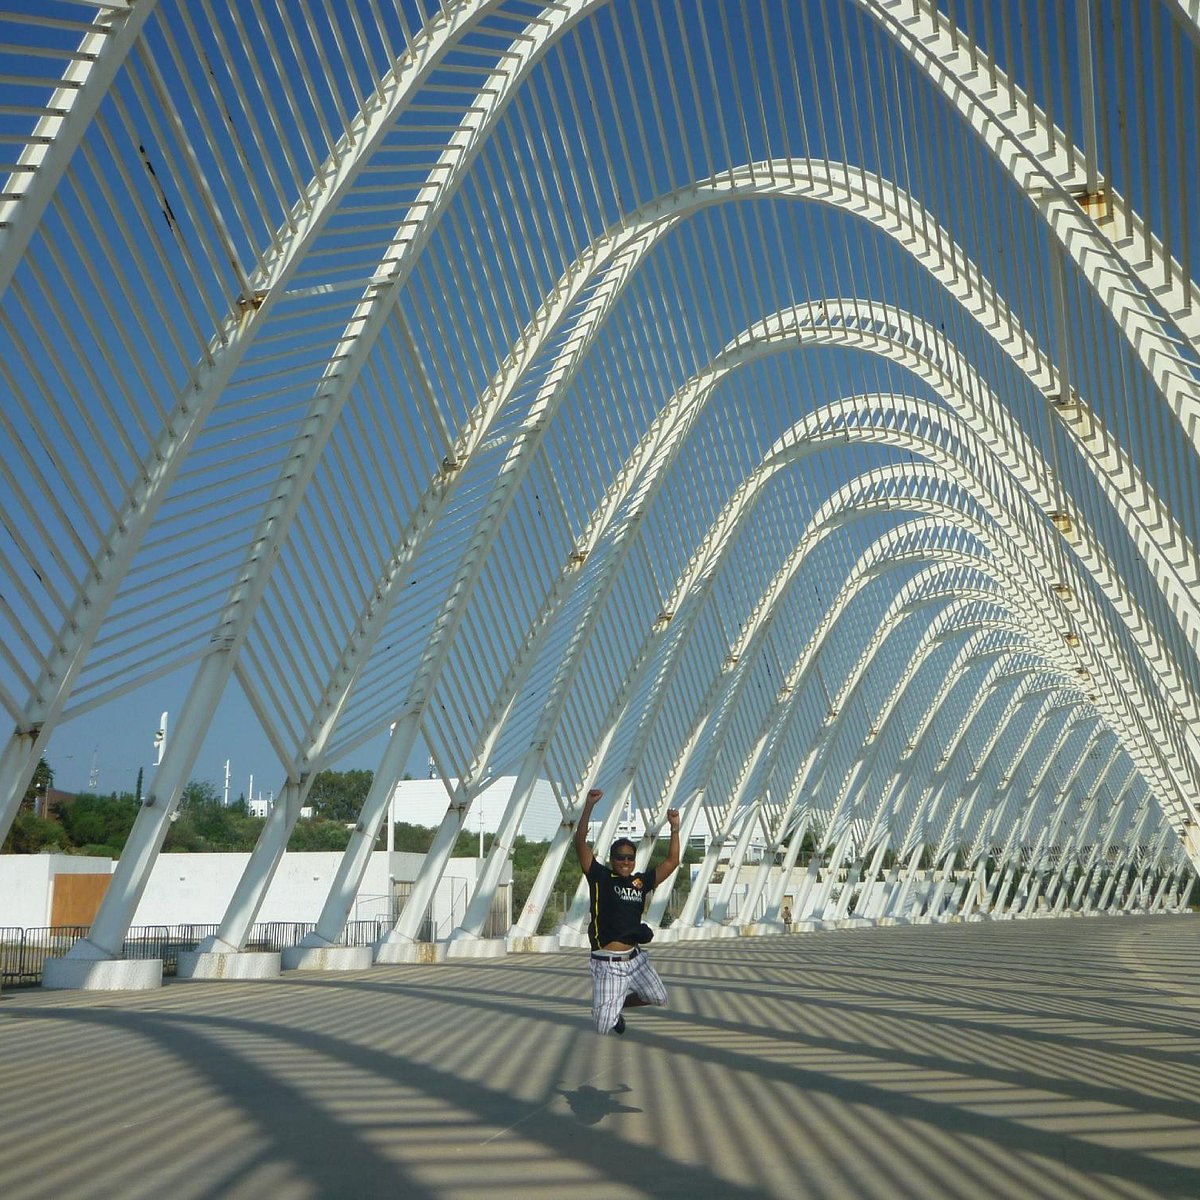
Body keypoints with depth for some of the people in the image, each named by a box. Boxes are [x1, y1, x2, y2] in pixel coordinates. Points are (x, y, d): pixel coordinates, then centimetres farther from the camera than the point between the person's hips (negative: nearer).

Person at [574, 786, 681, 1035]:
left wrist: (675, 829, 3)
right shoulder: (600, 877, -5)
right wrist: (588, 807, -20)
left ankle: (618, 1006, 32)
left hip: (635, 958, 5)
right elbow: (580, 843, -13)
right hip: (607, 964, -5)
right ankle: (608, 1011, 36)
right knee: (604, 1028, -2)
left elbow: (671, 862, 12)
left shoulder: (641, 882, 7)